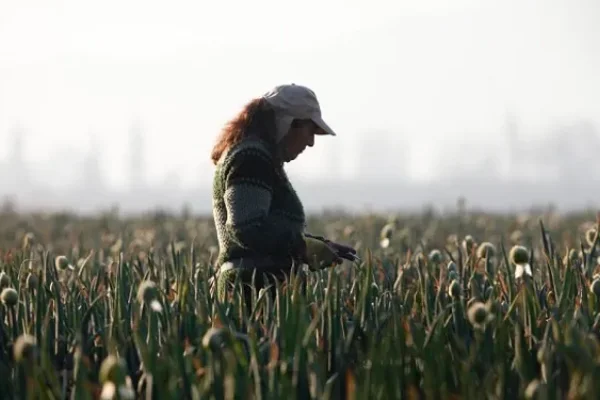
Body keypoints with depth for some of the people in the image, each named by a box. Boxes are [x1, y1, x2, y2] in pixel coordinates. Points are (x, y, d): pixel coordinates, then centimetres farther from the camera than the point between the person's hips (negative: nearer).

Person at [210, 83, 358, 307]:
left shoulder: (256, 155, 23)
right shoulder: (251, 158, -11)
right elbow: (247, 229, -21)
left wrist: (318, 244, 18)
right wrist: (304, 247, -16)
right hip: (259, 288, -11)